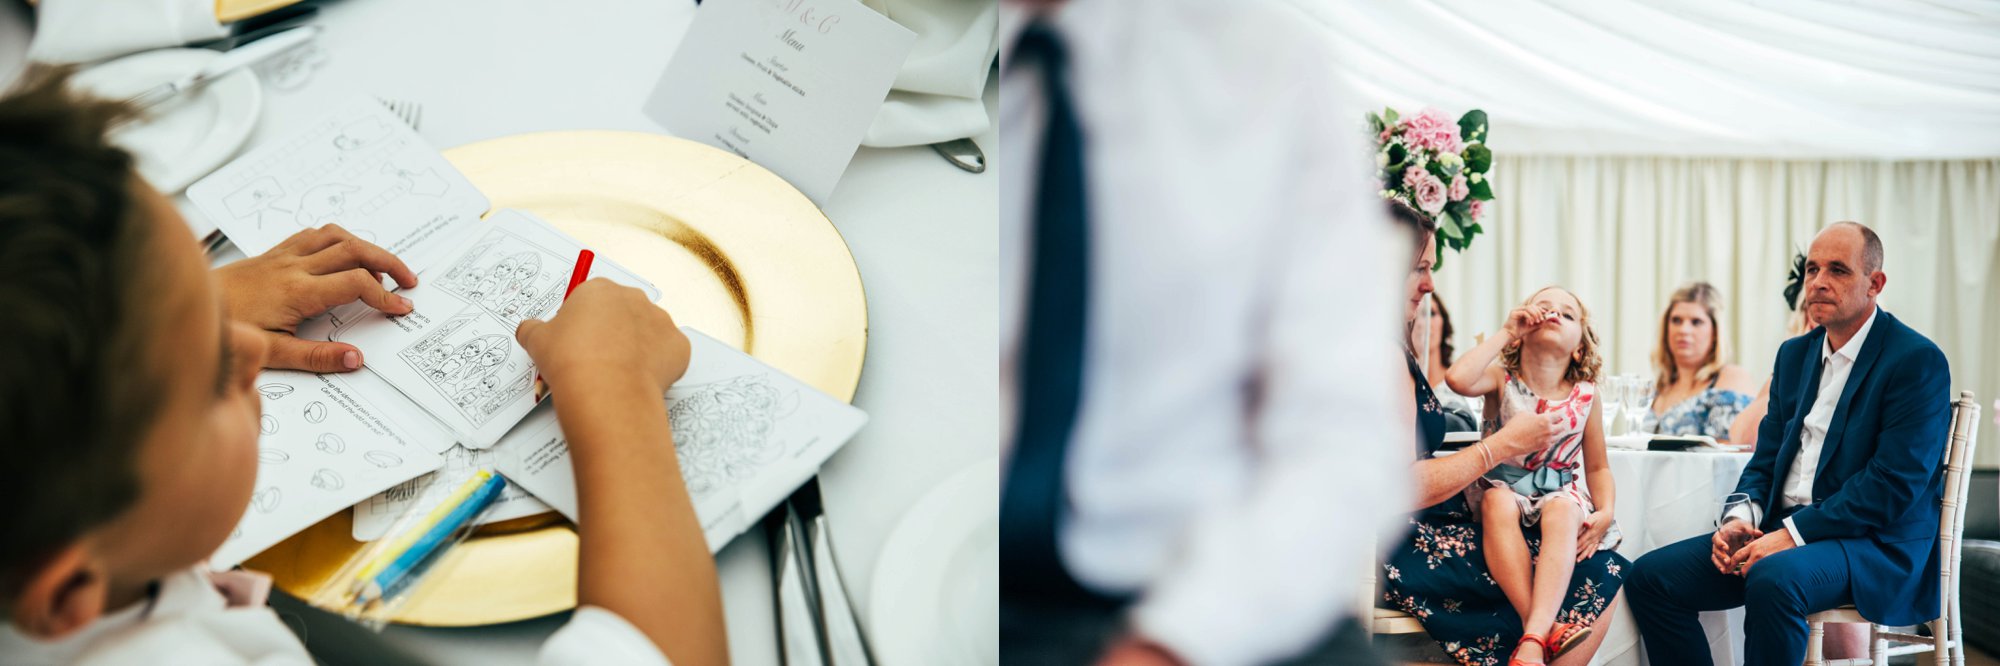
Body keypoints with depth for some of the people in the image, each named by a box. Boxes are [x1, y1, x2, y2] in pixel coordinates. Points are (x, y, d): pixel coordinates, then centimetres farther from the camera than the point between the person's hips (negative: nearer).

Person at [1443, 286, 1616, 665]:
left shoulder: (1585, 396, 3)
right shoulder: (1502, 380, -3)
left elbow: (1597, 466, 11)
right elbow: (1458, 379, -26)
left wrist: (1606, 512, -10)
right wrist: (1504, 332, -14)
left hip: (1560, 494, 1)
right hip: (1502, 487, -1)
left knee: (1564, 510, -34)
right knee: (1499, 503, -36)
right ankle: (1543, 629, -42)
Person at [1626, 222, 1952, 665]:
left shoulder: (1918, 361, -8)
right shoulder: (1795, 354, 16)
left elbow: (1895, 484, -17)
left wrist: (1792, 533, -21)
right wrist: (1742, 517, -6)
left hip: (1874, 543, -7)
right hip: (1782, 530, 7)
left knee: (1773, 579, -38)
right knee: (1652, 576, -8)